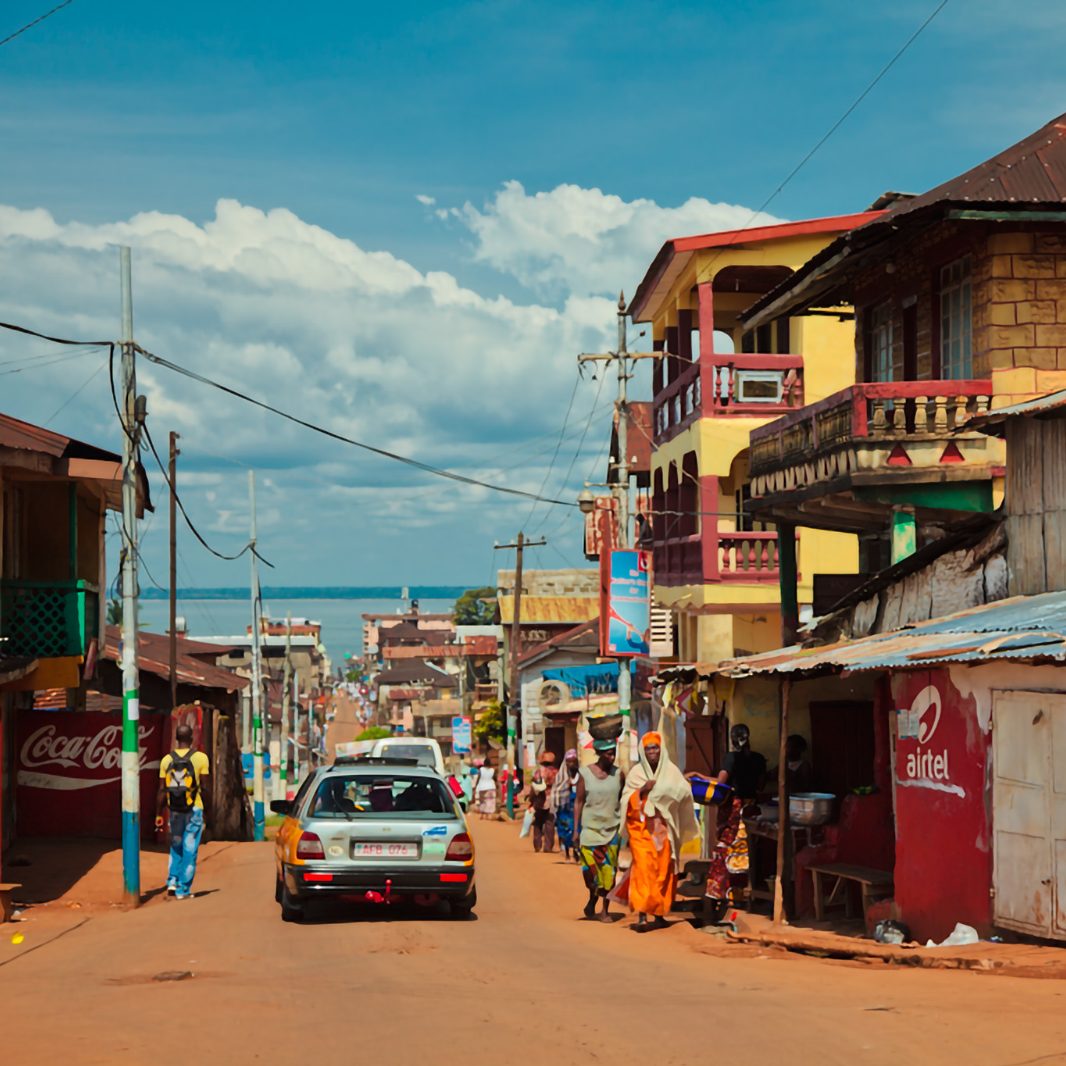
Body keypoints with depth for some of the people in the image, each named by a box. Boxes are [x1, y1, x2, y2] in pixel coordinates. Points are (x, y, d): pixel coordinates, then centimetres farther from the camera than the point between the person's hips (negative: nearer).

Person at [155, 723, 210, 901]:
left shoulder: (167, 760, 0)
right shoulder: (200, 758, -7)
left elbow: (162, 790, -1)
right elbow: (204, 788, -8)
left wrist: (158, 815, 5)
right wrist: (207, 811, 2)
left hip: (175, 810, 3)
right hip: (195, 810, -3)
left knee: (176, 847, 20)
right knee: (190, 851, 4)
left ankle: (173, 881, 7)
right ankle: (183, 890, 5)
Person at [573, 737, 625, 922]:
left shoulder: (618, 774, 2)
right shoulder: (585, 773, -2)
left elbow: (624, 801, 9)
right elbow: (578, 801, 1)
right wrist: (575, 829, -2)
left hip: (612, 828, 2)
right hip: (590, 826, -1)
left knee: (609, 870, 1)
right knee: (589, 867, -10)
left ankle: (605, 910, 11)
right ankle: (592, 898, 19)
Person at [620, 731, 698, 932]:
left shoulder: (671, 770, 6)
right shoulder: (636, 772, 5)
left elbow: (684, 793, -3)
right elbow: (627, 801, 2)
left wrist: (662, 790, -15)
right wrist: (641, 791, -13)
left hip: (664, 828, 2)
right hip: (642, 827, -2)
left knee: (664, 870, 3)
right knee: (644, 868, -14)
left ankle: (659, 913, 14)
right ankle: (641, 915, -19)